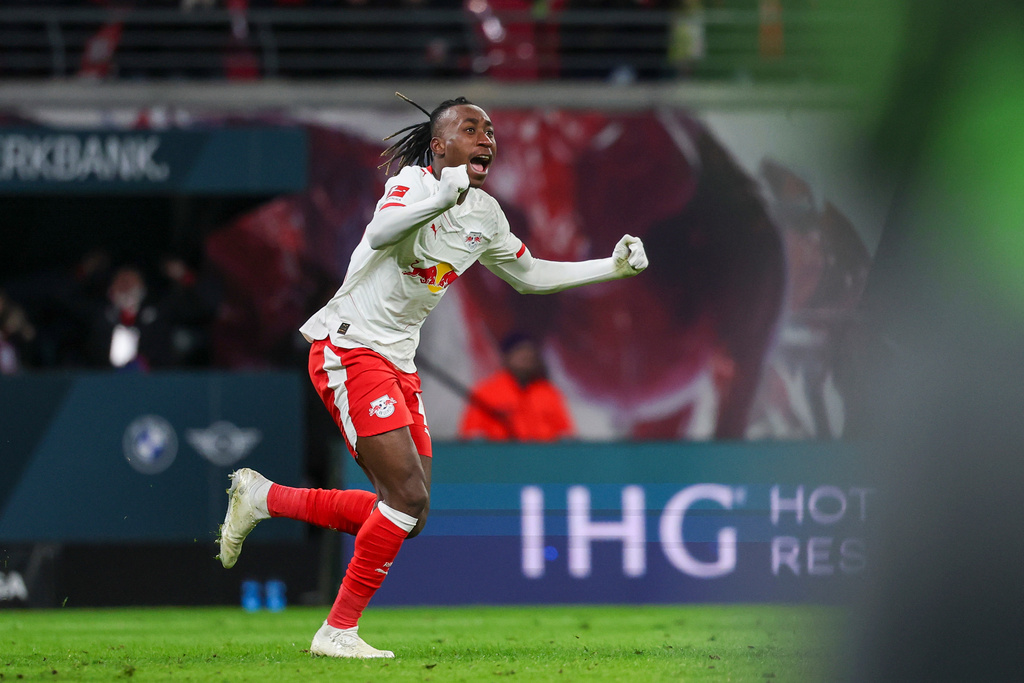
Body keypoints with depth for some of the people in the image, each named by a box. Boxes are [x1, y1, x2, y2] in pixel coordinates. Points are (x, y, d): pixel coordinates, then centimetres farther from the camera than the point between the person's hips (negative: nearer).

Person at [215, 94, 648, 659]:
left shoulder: (485, 215, 11)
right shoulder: (415, 181, -13)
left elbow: (532, 275, 26)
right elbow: (381, 232, -34)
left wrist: (614, 266, 18)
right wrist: (444, 195, -47)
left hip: (398, 362, 9)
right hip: (349, 348, -9)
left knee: (408, 516, 4)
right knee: (409, 496, -18)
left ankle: (263, 497, 16)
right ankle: (339, 630, -7)